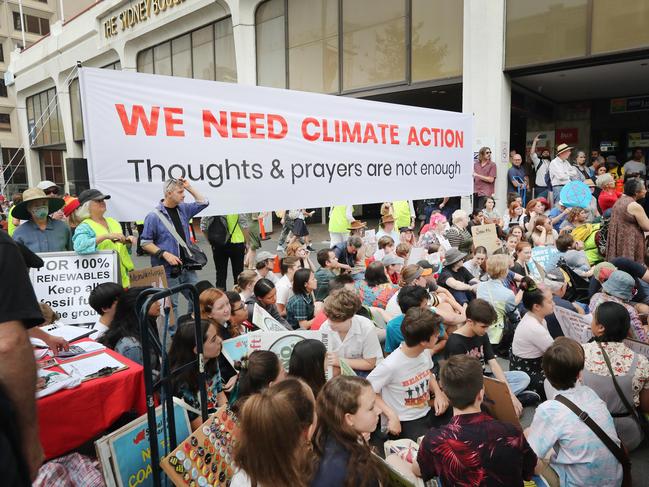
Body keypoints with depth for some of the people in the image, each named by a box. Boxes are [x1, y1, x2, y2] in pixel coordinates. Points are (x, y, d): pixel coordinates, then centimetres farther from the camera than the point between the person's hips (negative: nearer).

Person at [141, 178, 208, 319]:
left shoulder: (183, 209, 9)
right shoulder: (154, 216, -9)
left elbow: (203, 203, 17)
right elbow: (145, 243, -8)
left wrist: (189, 188, 7)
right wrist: (164, 254, -18)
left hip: (187, 268, 6)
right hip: (167, 271, -6)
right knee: (170, 305, 1)